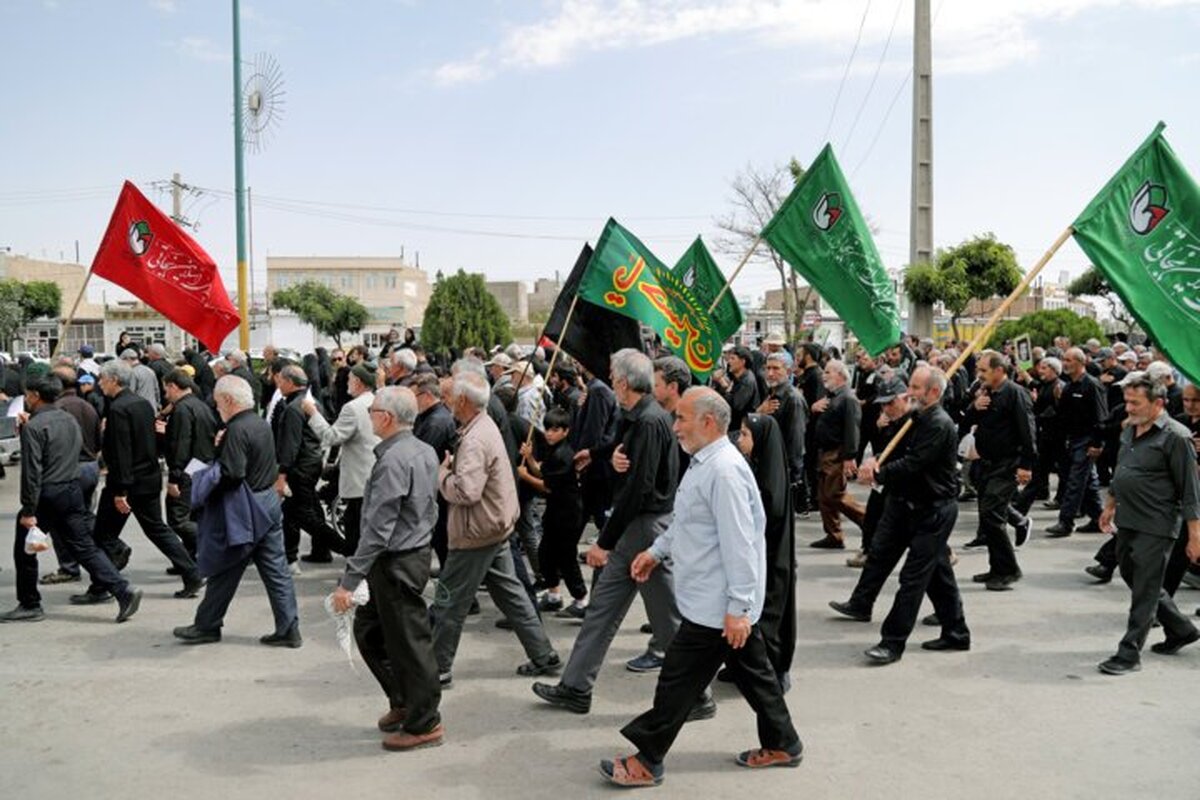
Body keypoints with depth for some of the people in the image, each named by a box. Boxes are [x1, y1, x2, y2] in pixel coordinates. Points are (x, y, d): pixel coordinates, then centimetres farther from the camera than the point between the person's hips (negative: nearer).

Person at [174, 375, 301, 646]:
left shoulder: (237, 430, -18)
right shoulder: (263, 424, 9)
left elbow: (231, 474, -24)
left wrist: (205, 474, -6)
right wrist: (223, 448, 11)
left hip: (245, 510, -8)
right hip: (269, 500, 8)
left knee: (223, 572, 7)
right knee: (276, 570, 8)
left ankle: (207, 626, 21)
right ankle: (288, 629, 10)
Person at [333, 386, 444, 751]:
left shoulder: (393, 460, -22)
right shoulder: (424, 451, 6)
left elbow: (378, 529, -25)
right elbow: (430, 507, 15)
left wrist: (349, 580, -23)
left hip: (396, 563, -10)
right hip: (417, 549, 10)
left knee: (409, 642, 4)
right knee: (368, 629, 20)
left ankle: (424, 724, 18)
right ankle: (403, 702, 31)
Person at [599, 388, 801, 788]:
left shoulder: (724, 471, -24)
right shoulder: (704, 463, 10)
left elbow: (739, 544, -27)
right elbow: (687, 521, 23)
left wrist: (737, 608, -26)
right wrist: (657, 551, 18)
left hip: (715, 605, -10)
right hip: (727, 602, 10)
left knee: (678, 680, 0)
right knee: (752, 670, 19)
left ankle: (646, 761, 11)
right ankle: (781, 744, 32)